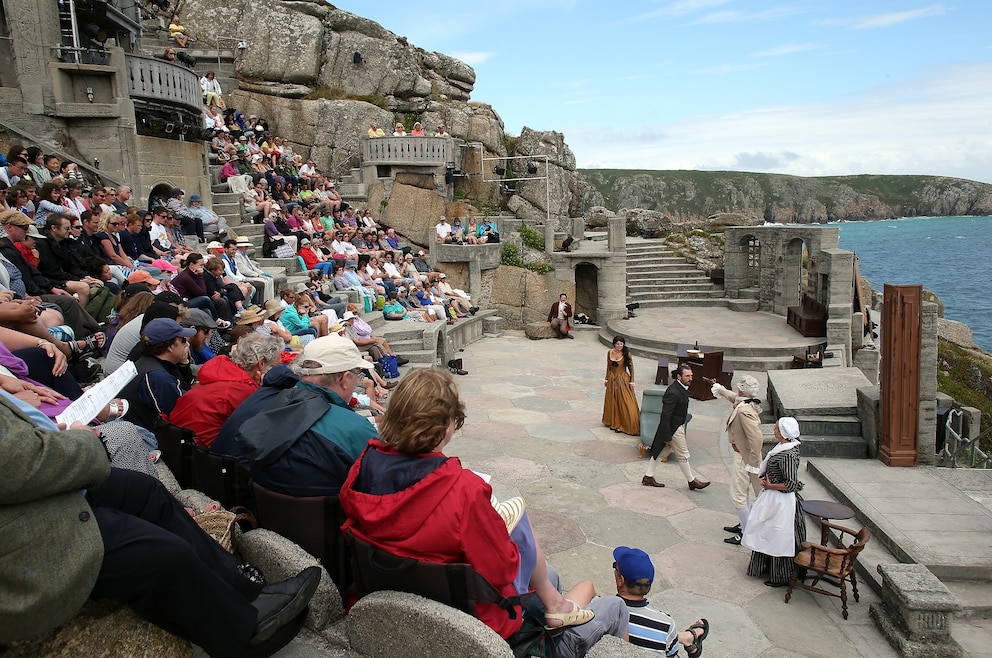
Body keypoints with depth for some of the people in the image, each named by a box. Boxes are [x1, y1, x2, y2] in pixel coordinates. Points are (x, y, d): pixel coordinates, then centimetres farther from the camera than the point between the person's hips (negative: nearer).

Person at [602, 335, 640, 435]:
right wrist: (606, 379, 11)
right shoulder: (610, 353, 1)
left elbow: (631, 368, -7)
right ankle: (614, 423, 24)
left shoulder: (626, 354, -10)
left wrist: (632, 381, -9)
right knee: (612, 402, 11)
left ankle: (627, 425, 3)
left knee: (625, 403, -4)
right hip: (612, 380, 4)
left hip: (623, 380, -4)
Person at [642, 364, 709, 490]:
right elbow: (665, 415, -26)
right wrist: (667, 436, -23)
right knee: (683, 456, 7)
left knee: (661, 452, 16)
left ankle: (648, 477, 25)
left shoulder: (682, 388, 4)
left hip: (678, 426, 10)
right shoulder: (673, 392, -27)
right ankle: (692, 481, 24)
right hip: (673, 428, -10)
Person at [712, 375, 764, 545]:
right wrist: (720, 389, 41)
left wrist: (753, 464, -26)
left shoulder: (744, 411, -29)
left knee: (738, 495, -2)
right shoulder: (747, 404, 1)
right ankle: (743, 524, 36)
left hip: (744, 458, -10)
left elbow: (755, 438, -33)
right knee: (742, 493, 22)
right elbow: (734, 397, 26)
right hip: (743, 456, 10)